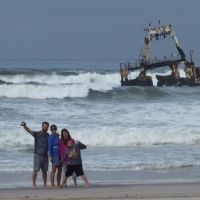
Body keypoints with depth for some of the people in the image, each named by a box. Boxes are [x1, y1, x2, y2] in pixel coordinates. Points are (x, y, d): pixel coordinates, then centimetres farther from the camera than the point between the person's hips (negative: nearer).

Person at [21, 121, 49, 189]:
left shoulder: (48, 135, 11)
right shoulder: (37, 134, -3)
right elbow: (29, 130, -17)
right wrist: (24, 126, -35)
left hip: (45, 155, 4)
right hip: (38, 155, -4)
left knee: (44, 171, 7)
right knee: (35, 170, -8)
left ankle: (45, 184, 14)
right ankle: (34, 184, -4)